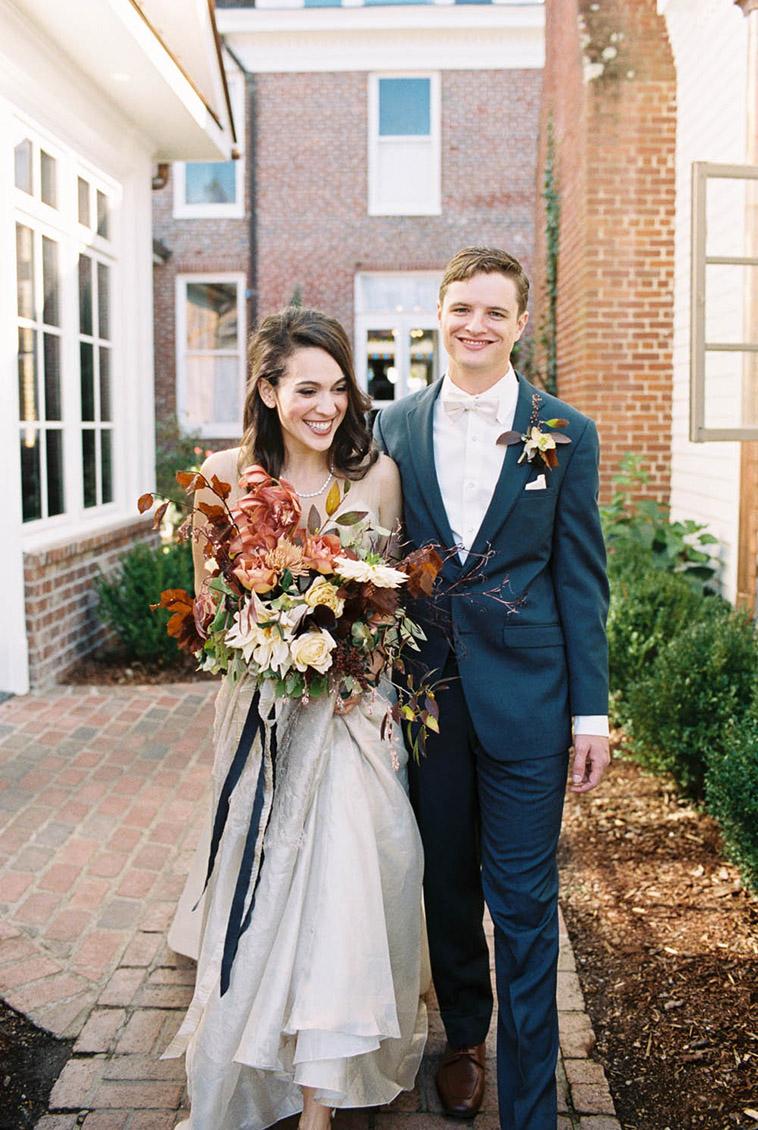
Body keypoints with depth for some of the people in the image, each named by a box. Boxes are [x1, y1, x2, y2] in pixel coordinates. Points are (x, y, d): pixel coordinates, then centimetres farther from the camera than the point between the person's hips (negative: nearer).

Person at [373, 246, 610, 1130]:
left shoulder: (565, 434, -2)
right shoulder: (394, 428, 4)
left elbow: (580, 578, -1)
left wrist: (591, 709, -4)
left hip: (526, 693, -2)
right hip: (424, 685, 3)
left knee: (523, 903, 3)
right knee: (446, 882, 17)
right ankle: (463, 1035, 41)